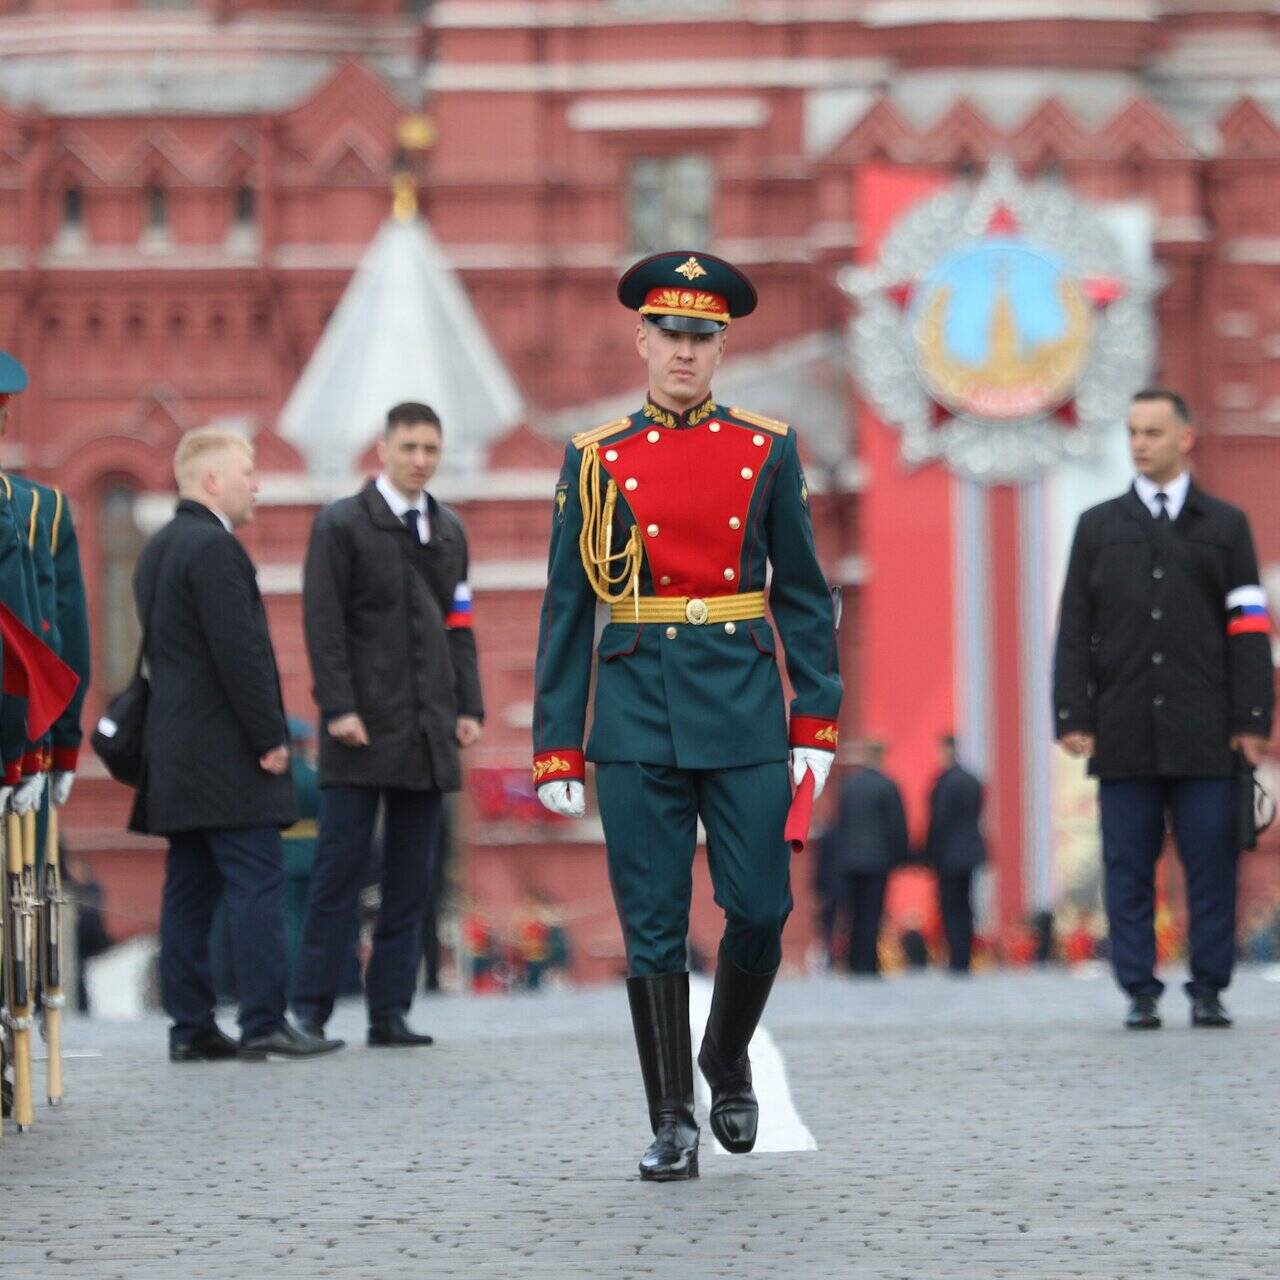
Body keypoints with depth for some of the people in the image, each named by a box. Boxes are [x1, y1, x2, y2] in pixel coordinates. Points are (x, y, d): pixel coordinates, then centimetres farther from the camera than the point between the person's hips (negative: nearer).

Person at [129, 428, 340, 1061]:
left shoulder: (158, 550, 17)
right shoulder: (214, 548, -14)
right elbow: (239, 651, -20)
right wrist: (269, 739, -15)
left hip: (174, 748, 10)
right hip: (224, 753, -10)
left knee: (188, 890, 8)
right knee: (257, 884, -9)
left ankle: (190, 1027, 8)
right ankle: (264, 1024, -12)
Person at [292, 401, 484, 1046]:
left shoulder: (449, 531, 17)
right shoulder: (342, 525, -1)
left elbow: (458, 625, 17)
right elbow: (323, 623, -6)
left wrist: (469, 707, 7)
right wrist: (339, 707, -14)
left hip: (427, 728, 5)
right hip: (363, 728, -5)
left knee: (410, 879, 4)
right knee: (339, 870, -6)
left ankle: (390, 1011, 6)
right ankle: (310, 1009, -4)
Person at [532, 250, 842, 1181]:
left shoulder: (767, 450, 6)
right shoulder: (597, 459, 4)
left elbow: (805, 595, 7)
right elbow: (567, 609, 5)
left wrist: (816, 722, -1)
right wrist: (557, 746, 0)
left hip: (745, 712, 1)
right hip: (637, 713, -1)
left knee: (761, 907, 0)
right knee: (653, 923, -1)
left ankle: (727, 1060, 28)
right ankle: (672, 1124, 5)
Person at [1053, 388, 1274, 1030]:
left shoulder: (1226, 526, 10)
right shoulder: (1098, 527, 13)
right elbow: (1074, 630, 9)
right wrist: (1073, 717, -1)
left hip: (1202, 734, -1)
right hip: (1124, 730, 1)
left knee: (1211, 864, -3)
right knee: (1128, 867, 0)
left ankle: (1209, 992, 4)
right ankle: (1140, 994, 4)